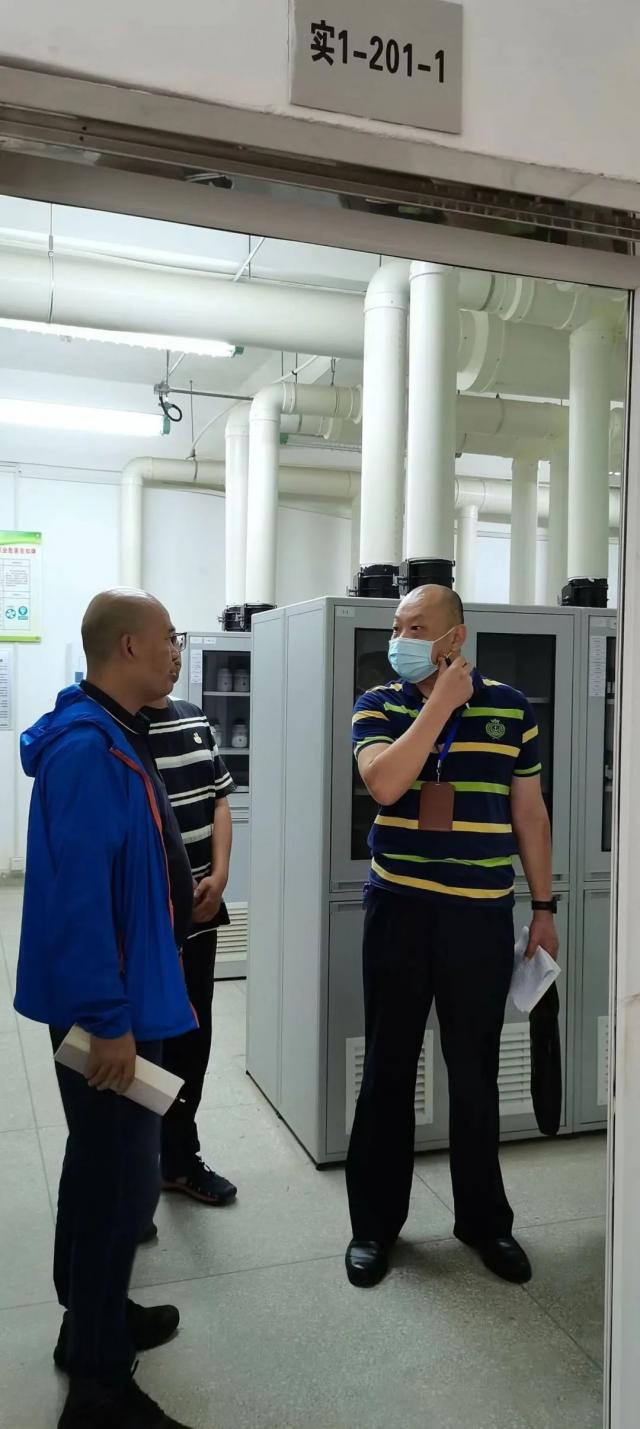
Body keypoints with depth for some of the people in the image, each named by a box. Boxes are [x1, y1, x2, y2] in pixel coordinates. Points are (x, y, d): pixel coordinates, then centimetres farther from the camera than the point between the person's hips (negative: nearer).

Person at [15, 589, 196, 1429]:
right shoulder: (86, 748, -23)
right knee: (122, 1178, 1)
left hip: (126, 991, 10)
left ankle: (95, 1317, 40)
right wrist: (109, 1019, -24)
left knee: (105, 1166, 22)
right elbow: (79, 894, -27)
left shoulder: (112, 738, 8)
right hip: (109, 1005, -10)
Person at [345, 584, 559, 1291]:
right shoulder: (379, 705, -1)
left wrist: (544, 907, 7)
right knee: (388, 1067, 10)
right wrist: (442, 701, -17)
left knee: (475, 1071, 12)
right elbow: (384, 784, -20)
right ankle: (375, 1220, 27)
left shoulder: (509, 707, 1)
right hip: (399, 910, 0)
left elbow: (529, 810, 7)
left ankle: (483, 1218, 32)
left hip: (482, 914, 1)